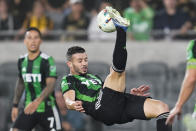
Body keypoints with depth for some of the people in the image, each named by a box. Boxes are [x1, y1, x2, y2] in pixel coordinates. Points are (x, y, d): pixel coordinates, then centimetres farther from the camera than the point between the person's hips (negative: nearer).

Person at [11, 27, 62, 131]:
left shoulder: (47, 60, -12)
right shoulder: (22, 61, 7)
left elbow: (50, 85, -21)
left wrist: (37, 102, -36)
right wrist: (15, 105, 19)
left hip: (47, 109, -5)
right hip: (28, 109, 5)